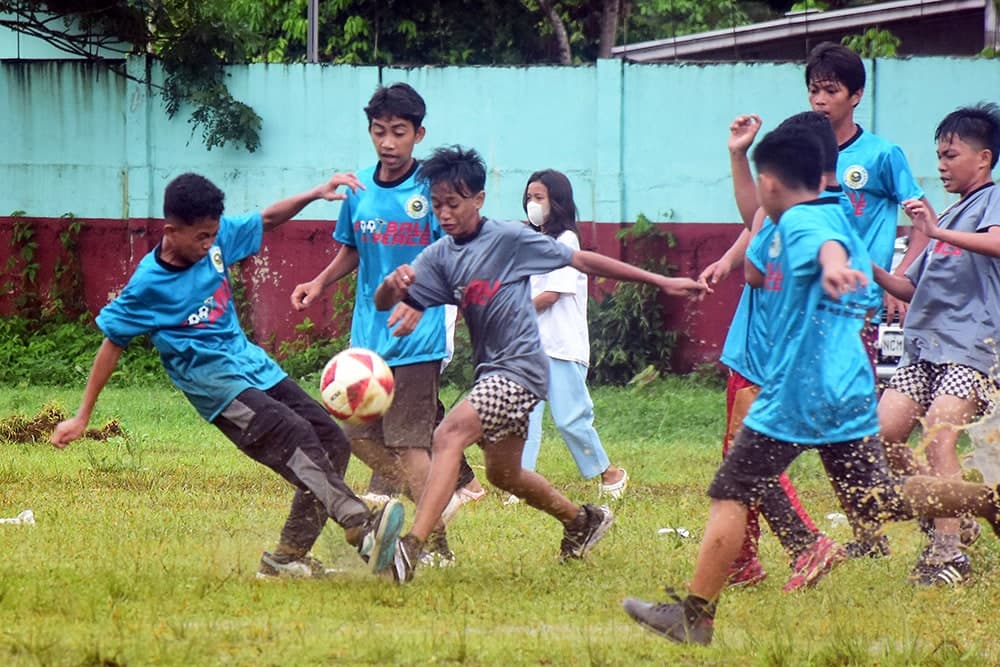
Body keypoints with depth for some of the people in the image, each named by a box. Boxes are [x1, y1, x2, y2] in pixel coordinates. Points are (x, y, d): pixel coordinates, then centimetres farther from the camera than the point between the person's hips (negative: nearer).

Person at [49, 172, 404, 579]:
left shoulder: (217, 239, -2)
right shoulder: (148, 285, -15)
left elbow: (266, 221, 15)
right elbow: (112, 345, -6)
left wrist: (316, 194, -1)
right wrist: (82, 418, -2)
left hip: (254, 365, 8)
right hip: (214, 384, -8)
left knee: (332, 442, 2)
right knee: (294, 435, -28)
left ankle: (286, 559, 5)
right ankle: (362, 528, -46)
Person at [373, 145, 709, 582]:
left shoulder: (509, 239, -11)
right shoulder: (440, 256, 4)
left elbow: (582, 261, -6)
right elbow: (383, 303, -1)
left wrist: (661, 282, -4)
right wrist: (393, 283, -27)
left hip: (519, 368, -8)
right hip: (490, 372, 8)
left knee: (449, 435, -27)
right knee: (502, 473, 22)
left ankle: (412, 546, -36)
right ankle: (582, 520, 47)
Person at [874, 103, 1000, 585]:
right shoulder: (948, 214, 24)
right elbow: (914, 289, 25)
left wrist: (937, 233, -33)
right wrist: (873, 272, 9)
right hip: (925, 345, 8)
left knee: (938, 433, -23)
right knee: (882, 434, -2)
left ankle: (948, 551, -21)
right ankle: (951, 522, 13)